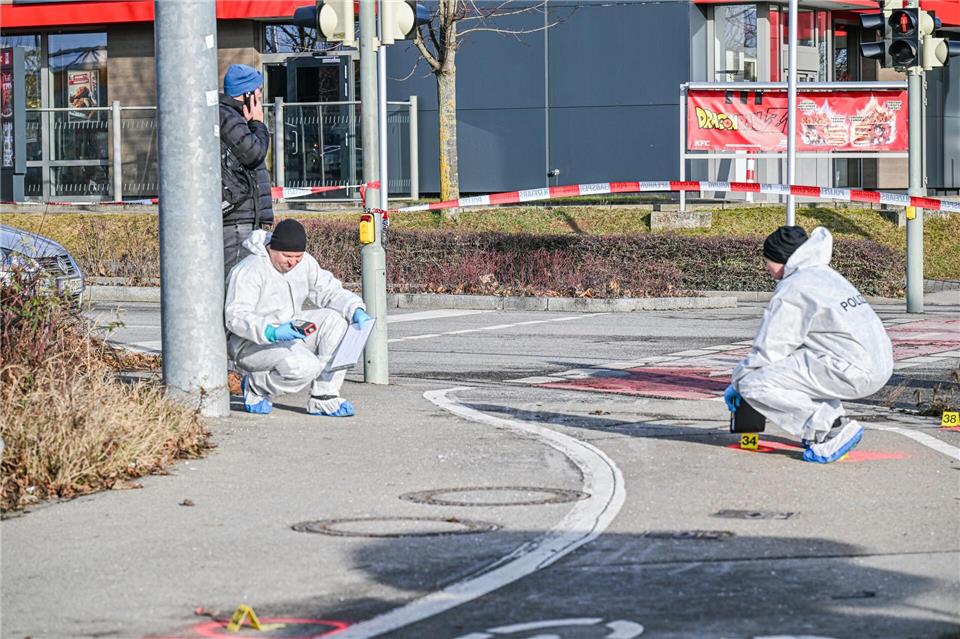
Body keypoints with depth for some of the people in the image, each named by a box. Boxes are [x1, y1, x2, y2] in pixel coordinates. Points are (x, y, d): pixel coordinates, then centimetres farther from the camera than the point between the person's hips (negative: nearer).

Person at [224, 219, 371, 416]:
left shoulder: (304, 262, 2)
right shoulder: (249, 271, -20)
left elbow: (330, 291, 6)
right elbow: (236, 317, -28)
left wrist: (356, 311, -15)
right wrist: (273, 333, -43)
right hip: (251, 345, -8)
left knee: (334, 320, -14)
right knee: (305, 366, -31)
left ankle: (323, 397, -12)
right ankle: (255, 387, -2)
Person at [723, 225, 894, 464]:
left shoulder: (791, 291, -7)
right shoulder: (825, 274, 21)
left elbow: (767, 352, -7)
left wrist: (736, 383, 10)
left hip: (854, 374, -9)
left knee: (753, 384, -11)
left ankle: (833, 430, -12)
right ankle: (833, 419, 16)